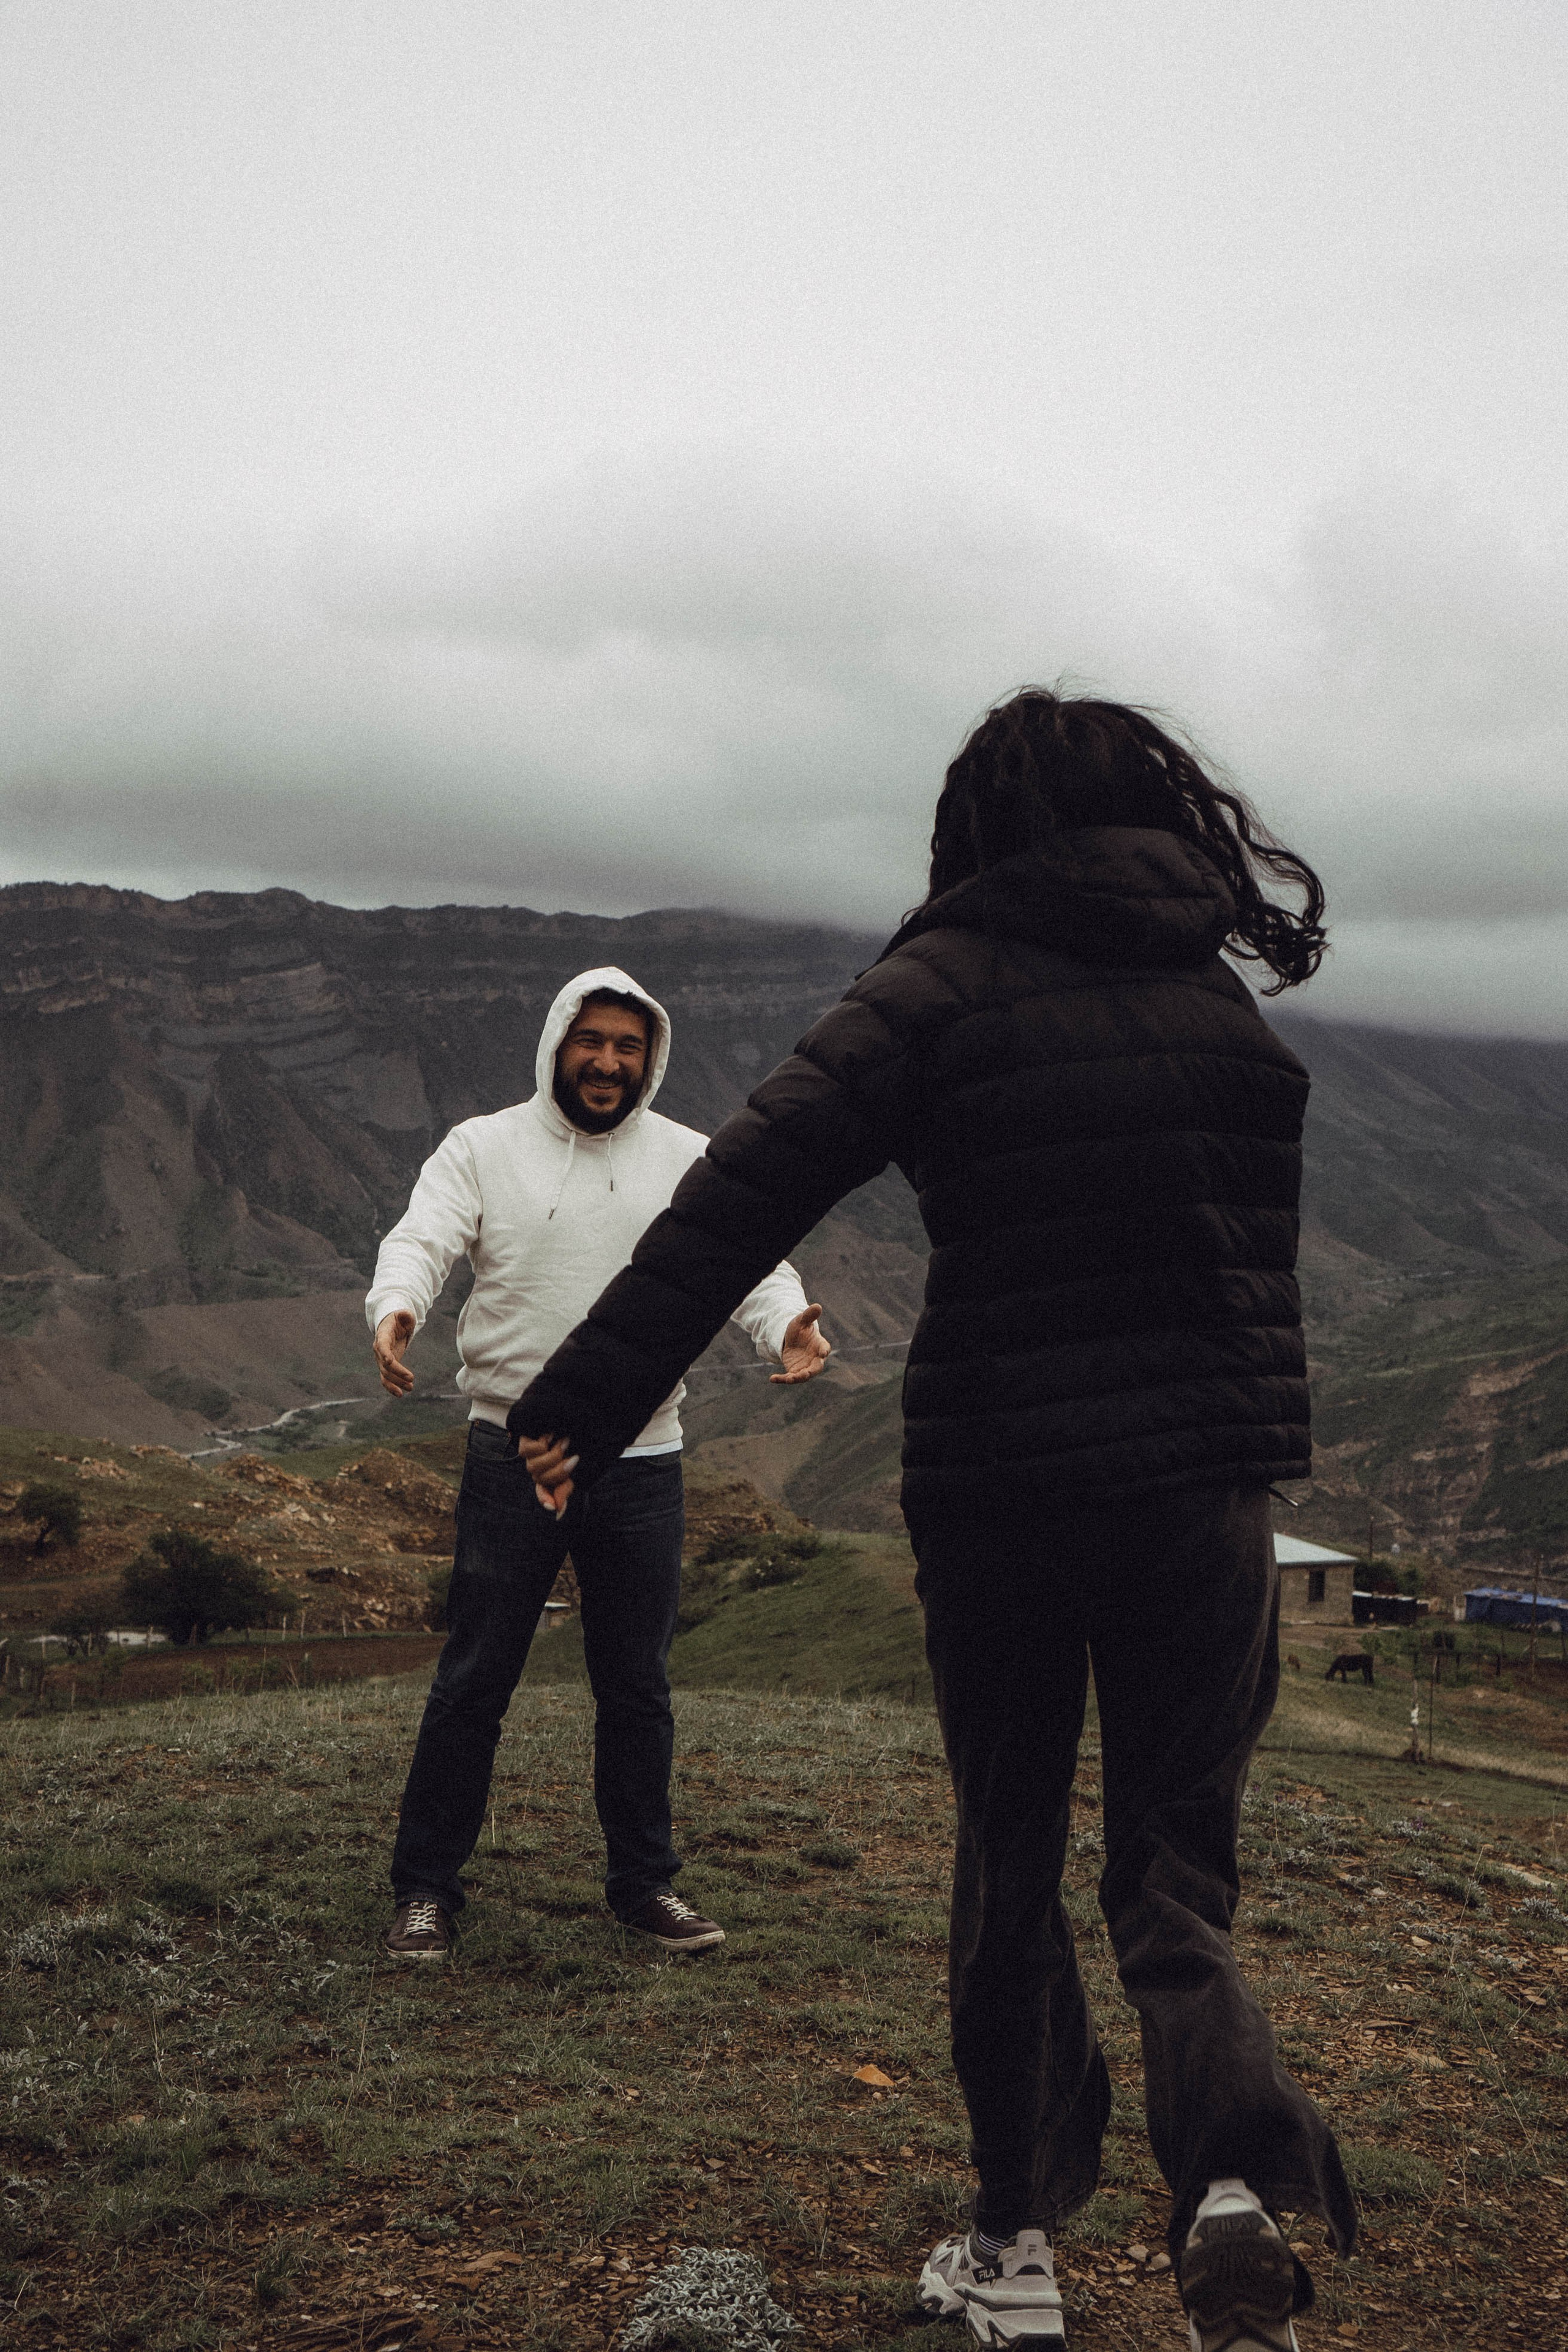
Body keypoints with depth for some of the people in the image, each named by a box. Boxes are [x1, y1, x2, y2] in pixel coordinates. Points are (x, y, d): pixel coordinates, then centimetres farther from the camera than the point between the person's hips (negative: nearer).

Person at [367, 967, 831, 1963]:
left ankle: (644, 1880, 27)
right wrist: (397, 1306, -35)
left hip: (643, 1461, 2)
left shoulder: (689, 1161, 5)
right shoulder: (483, 1148, 0)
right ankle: (427, 1887, 16)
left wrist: (788, 1322, -27)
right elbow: (422, 1238, -11)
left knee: (638, 1684, 13)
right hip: (515, 1454, -2)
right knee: (475, 1678, 3)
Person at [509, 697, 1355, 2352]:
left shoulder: (949, 977, -6)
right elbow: (1257, 1246, 12)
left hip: (991, 1487, -2)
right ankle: (1235, 2177, -14)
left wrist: (591, 1395, -15)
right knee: (1173, 1864, 11)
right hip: (1201, 1487, 2)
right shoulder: (1233, 996, 7)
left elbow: (750, 1186, -15)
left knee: (1008, 1864, 15)